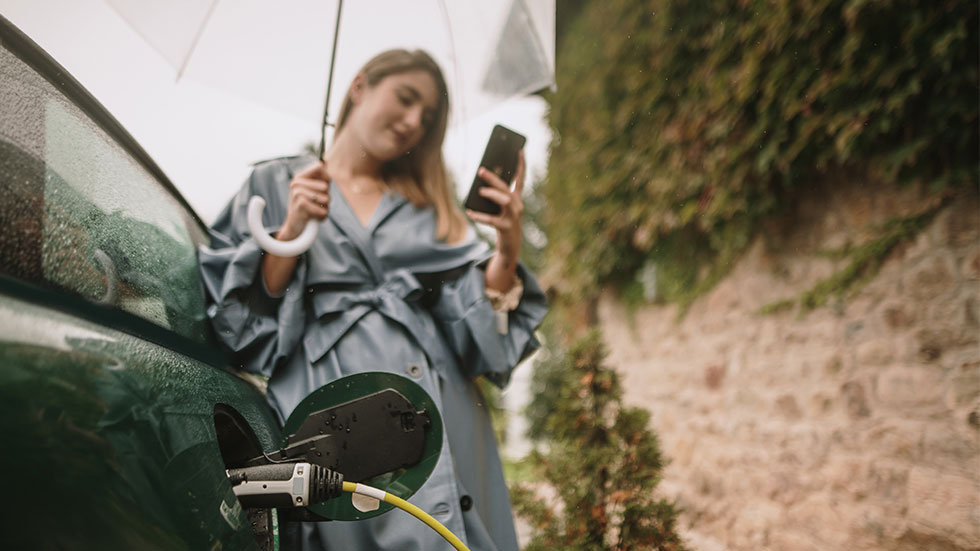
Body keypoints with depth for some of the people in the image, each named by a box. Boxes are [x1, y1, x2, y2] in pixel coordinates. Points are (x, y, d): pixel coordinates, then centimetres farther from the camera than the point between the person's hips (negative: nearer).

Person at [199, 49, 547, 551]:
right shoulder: (275, 184, 13)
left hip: (442, 412, 3)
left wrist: (507, 251, -6)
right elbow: (244, 318, 5)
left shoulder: (427, 203, 21)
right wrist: (292, 231, -7)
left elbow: (478, 316, 10)